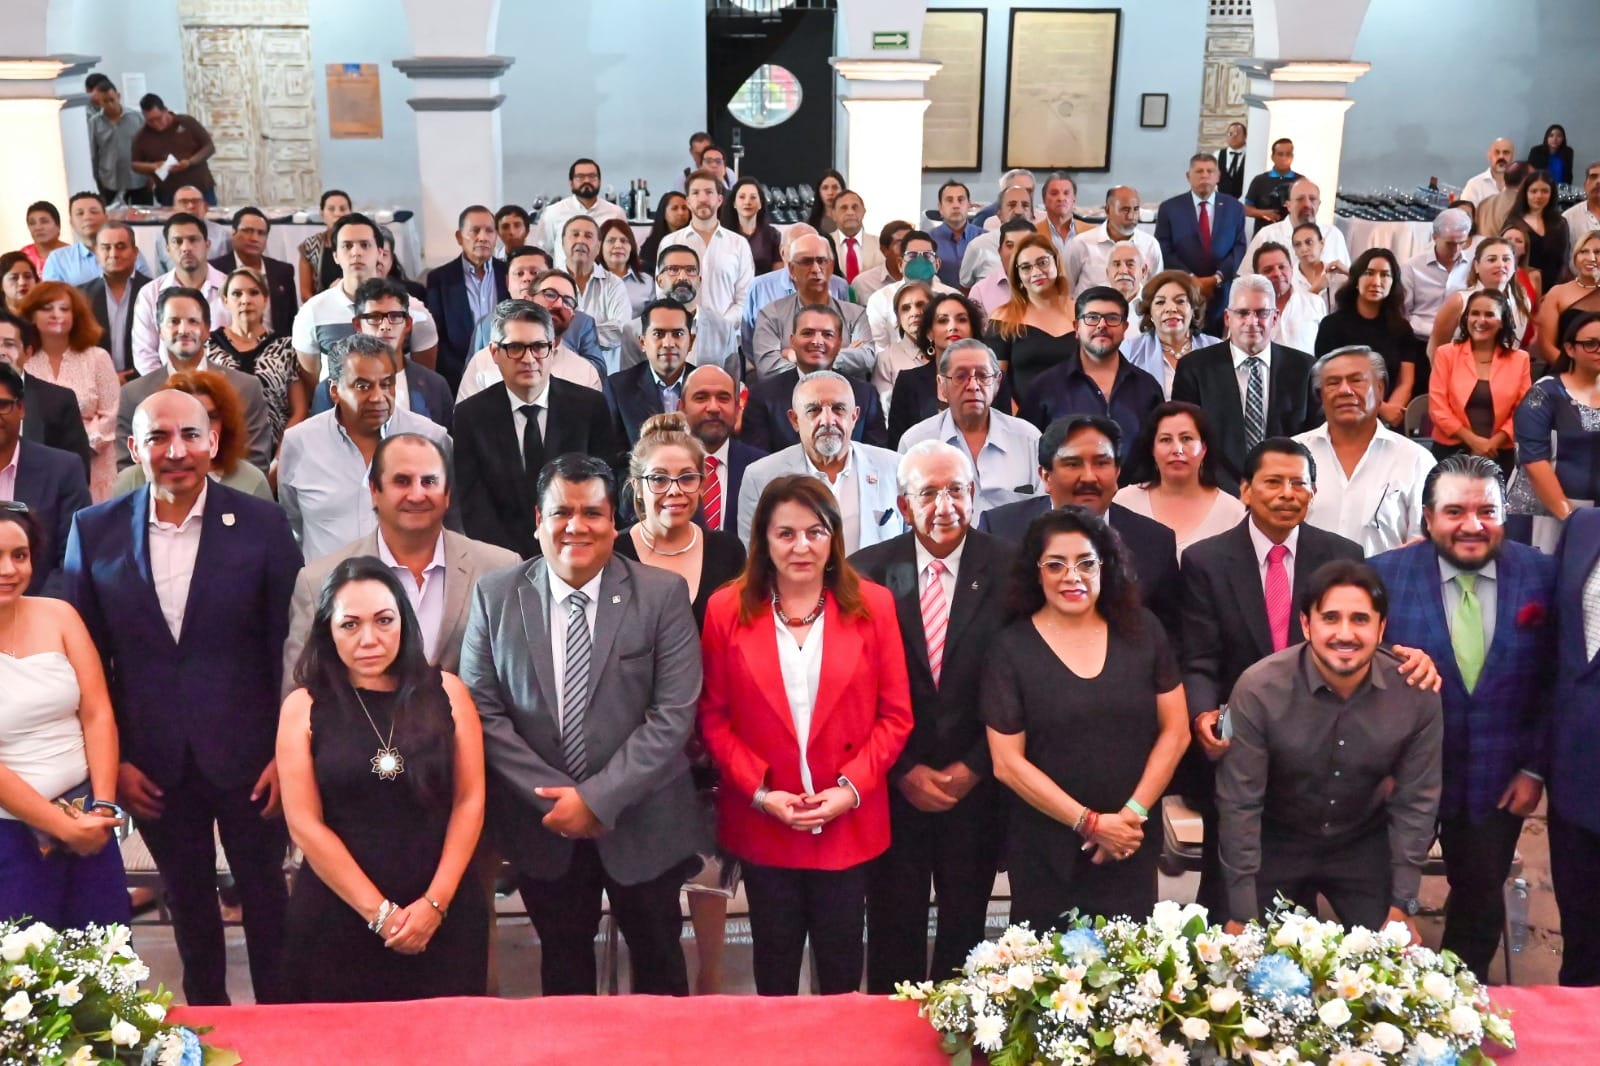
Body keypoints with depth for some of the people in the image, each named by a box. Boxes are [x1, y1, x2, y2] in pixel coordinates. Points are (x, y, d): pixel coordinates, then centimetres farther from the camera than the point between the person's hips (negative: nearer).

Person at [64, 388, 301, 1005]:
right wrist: (111, 759, 0)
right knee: (188, 906, 19)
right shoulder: (94, 531, -2)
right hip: (154, 768, 2)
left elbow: (290, 647, -5)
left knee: (266, 899, 14)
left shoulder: (261, 524, -8)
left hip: (247, 758, -2)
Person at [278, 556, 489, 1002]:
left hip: (445, 916, 1)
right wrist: (379, 912, -10)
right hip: (337, 920, -1)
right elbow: (304, 824, -6)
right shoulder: (304, 707, -2)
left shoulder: (447, 693, 1)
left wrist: (434, 902, -9)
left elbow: (470, 800, -1)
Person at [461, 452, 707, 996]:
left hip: (642, 822, -1)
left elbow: (674, 713, -12)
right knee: (563, 967, 19)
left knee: (659, 962, 15)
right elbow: (483, 709, -4)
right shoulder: (495, 595, -3)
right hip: (542, 824, 2)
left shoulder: (663, 594, -9)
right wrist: (551, 795, -12)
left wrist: (600, 798, -17)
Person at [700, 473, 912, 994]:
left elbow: (895, 715, -1)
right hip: (761, 824, 0)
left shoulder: (872, 605, -3)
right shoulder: (727, 609, -3)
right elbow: (714, 717, 0)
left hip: (849, 824, 0)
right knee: (774, 969, 15)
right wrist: (760, 792, -10)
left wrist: (850, 788, -12)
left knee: (841, 969, 11)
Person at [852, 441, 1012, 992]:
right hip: (893, 787, 0)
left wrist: (973, 769, -8)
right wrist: (903, 770, -8)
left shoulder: (1007, 569, -4)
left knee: (965, 925, 13)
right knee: (893, 930, 10)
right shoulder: (867, 571, -3)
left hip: (975, 786, 0)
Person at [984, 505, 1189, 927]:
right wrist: (1089, 823, -12)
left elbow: (1175, 731, 2)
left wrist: (1133, 813, -8)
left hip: (1132, 848, 2)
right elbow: (1007, 763, -8)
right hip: (1045, 854, -1)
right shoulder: (1011, 648, -6)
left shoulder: (1142, 631, 1)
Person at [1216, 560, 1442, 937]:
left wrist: (1403, 905, -5)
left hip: (1364, 845, 2)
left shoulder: (1417, 694, -18)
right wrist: (1242, 913, -15)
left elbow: (1415, 801, -7)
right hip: (1276, 843, -2)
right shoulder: (1258, 689, -26)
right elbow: (1240, 804, -19)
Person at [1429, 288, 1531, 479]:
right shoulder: (1446, 354, 3)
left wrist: (1494, 442, -12)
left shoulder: (1520, 359, 6)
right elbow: (1438, 407, -4)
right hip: (1451, 451, -1)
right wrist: (1473, 441, -12)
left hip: (1499, 455, 1)